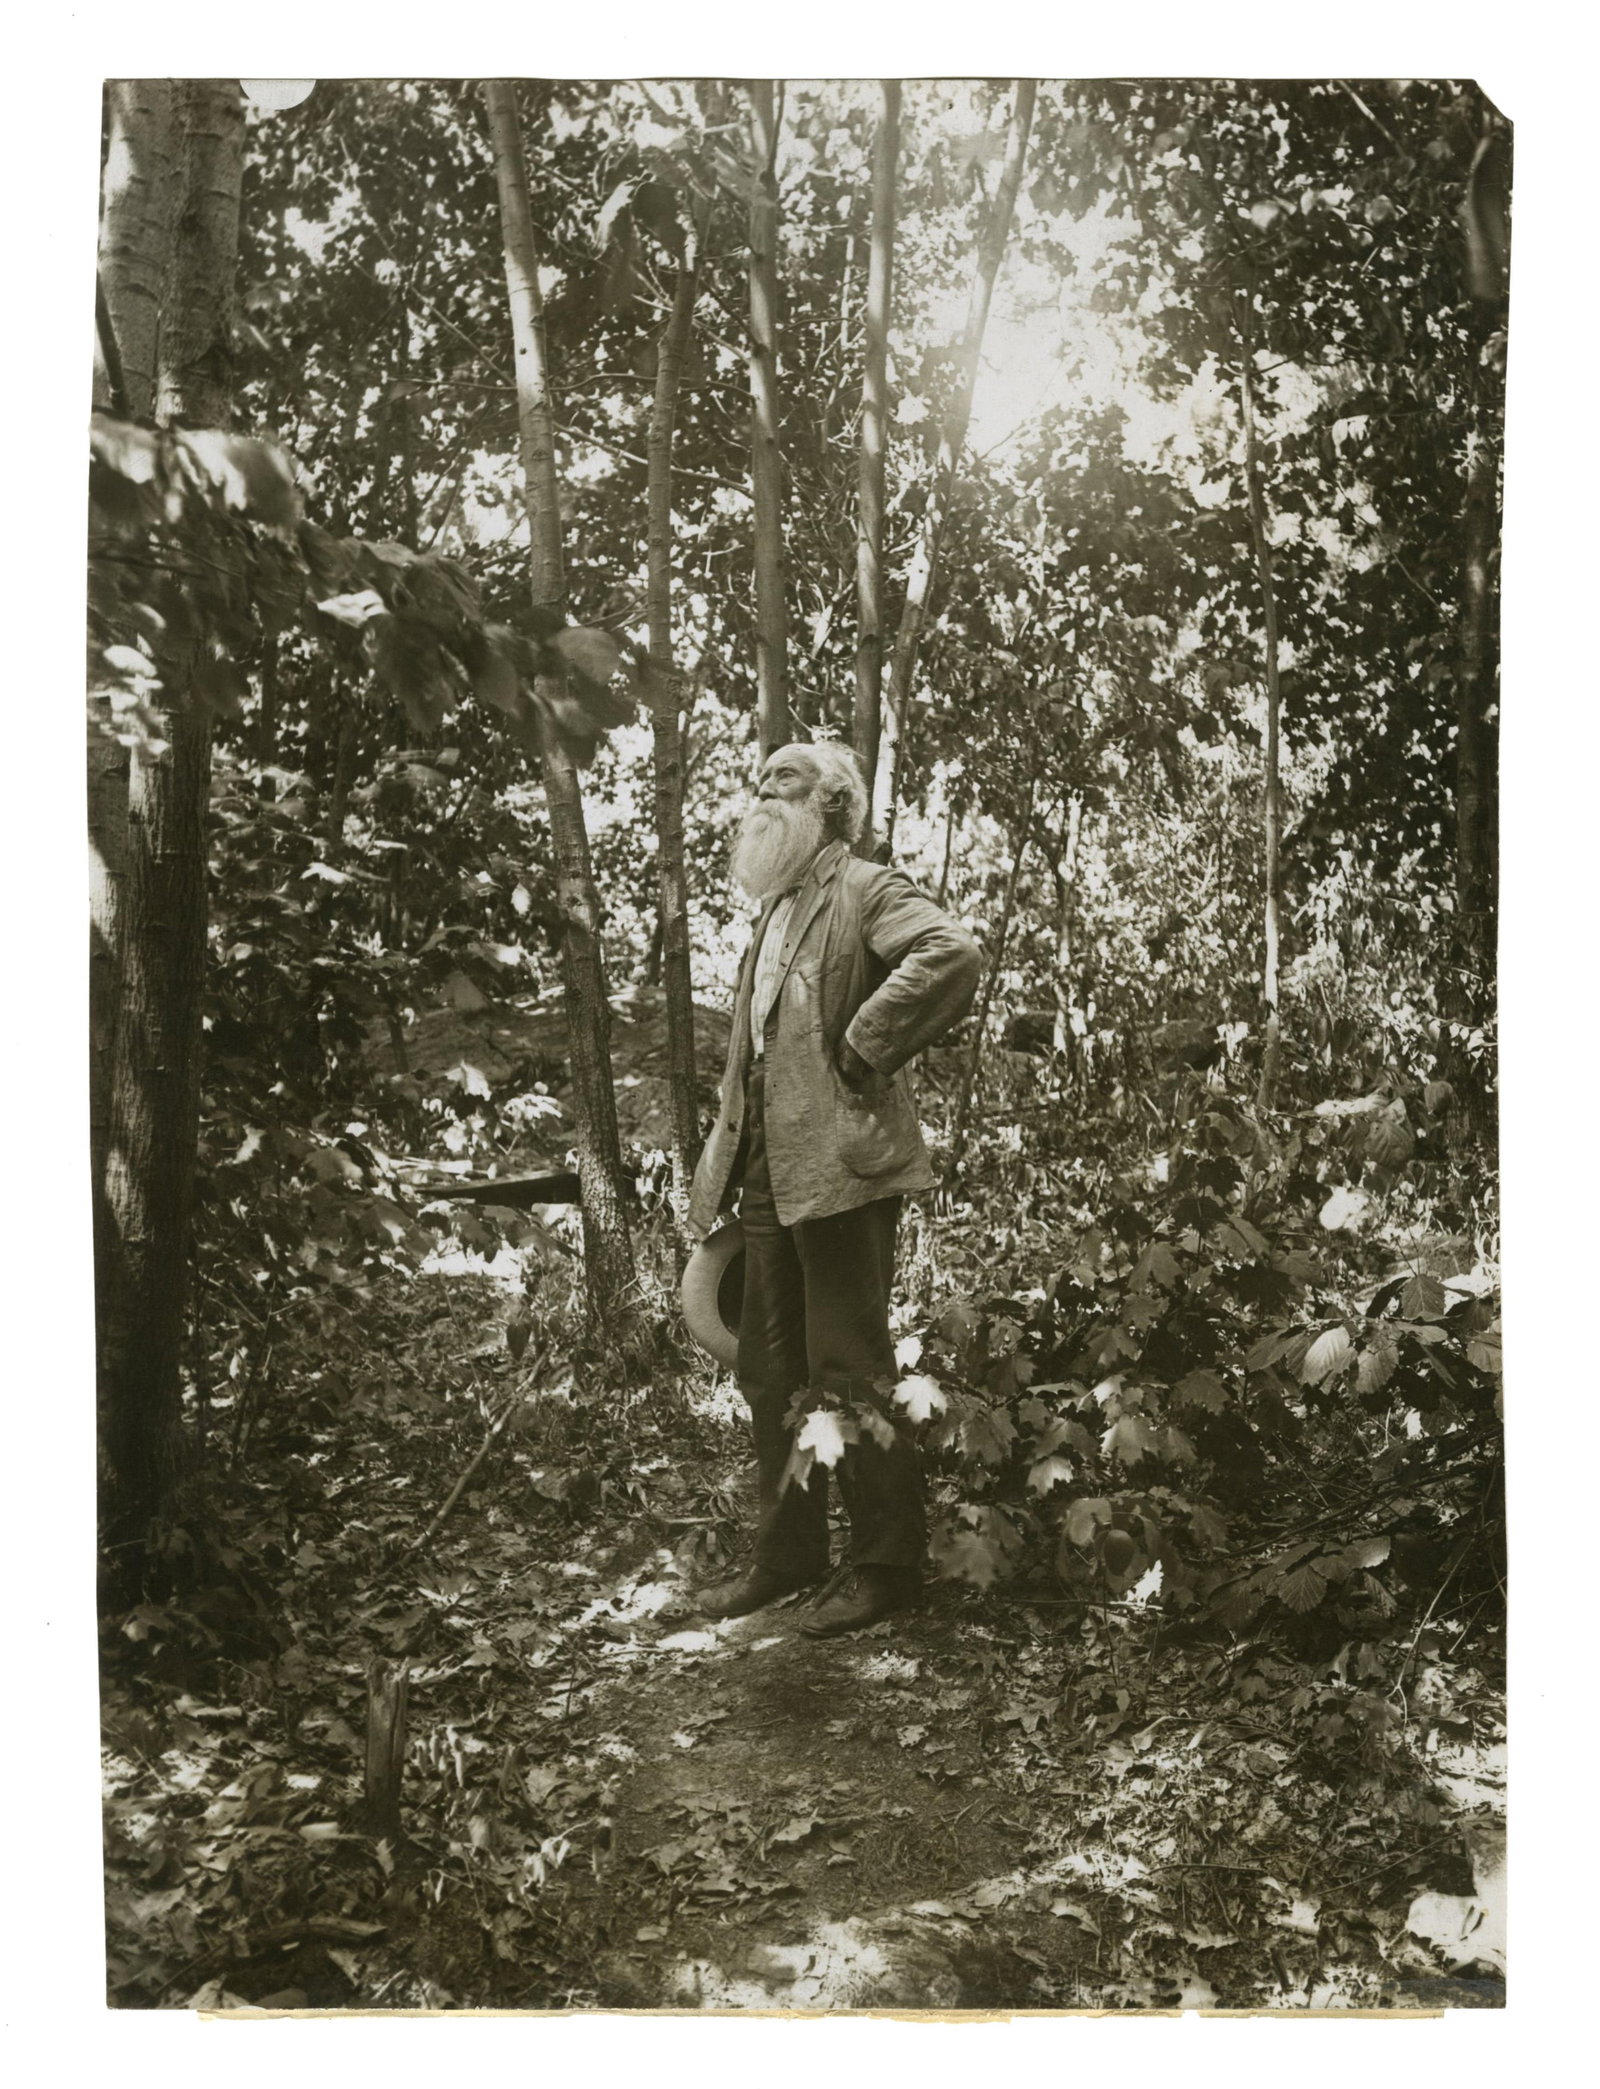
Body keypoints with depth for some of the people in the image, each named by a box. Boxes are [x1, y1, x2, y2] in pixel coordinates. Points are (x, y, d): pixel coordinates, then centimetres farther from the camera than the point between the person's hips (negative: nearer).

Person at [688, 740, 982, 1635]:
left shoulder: (866, 891, -7)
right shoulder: (776, 909, 20)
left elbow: (954, 953, -27)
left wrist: (865, 1050, -20)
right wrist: (724, 1164, 17)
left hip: (841, 1166, -9)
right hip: (771, 1175, 9)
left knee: (850, 1370, -2)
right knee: (772, 1372, 15)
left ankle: (888, 1564, 12)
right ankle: (789, 1552, 29)